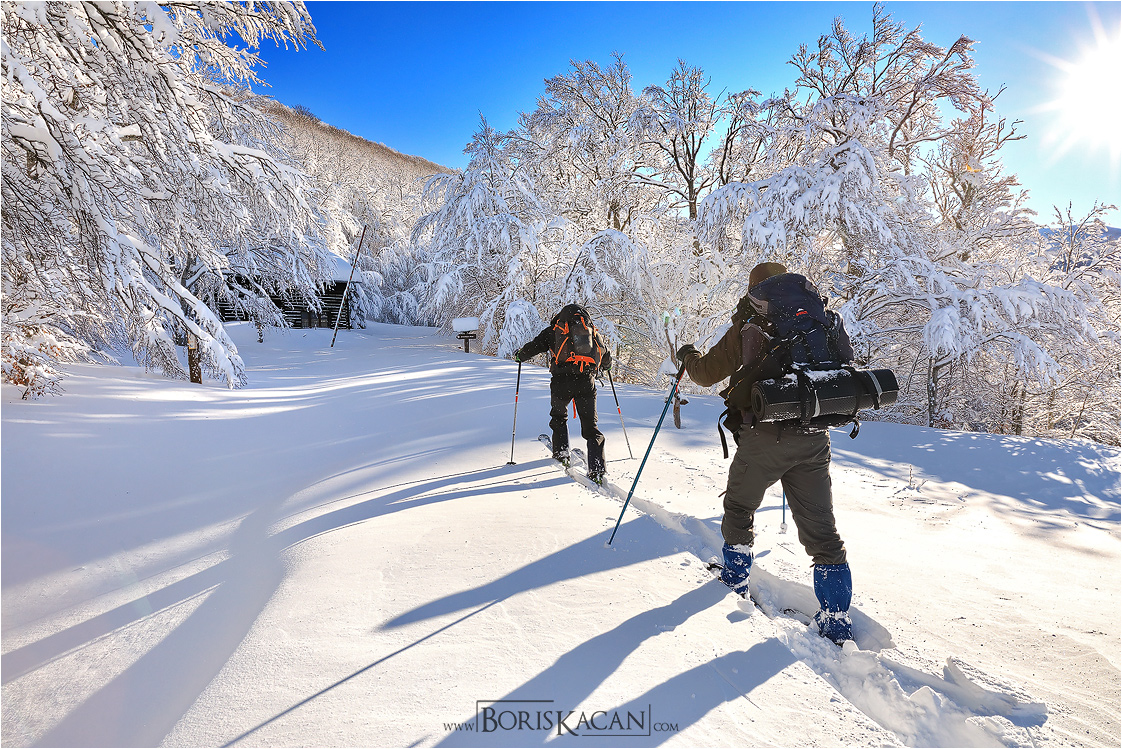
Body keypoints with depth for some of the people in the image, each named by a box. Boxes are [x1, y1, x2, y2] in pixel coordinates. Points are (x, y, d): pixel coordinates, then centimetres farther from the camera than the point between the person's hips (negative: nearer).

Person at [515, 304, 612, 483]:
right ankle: (597, 470, -5)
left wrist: (519, 355, 32)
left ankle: (561, 454, 25)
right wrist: (597, 369, 50)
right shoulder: (594, 332, 21)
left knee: (559, 417, 26)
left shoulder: (554, 330, 12)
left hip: (562, 381, -1)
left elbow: (534, 346, 11)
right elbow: (606, 361, 28)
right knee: (590, 428, 5)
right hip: (587, 383, 2)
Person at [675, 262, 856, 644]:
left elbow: (707, 373, 3)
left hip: (764, 437, -3)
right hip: (814, 439, 4)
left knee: (738, 507, 21)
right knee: (820, 526, 10)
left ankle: (735, 576, 37)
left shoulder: (748, 328, -2)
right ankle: (837, 619, 13)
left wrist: (688, 356, 23)